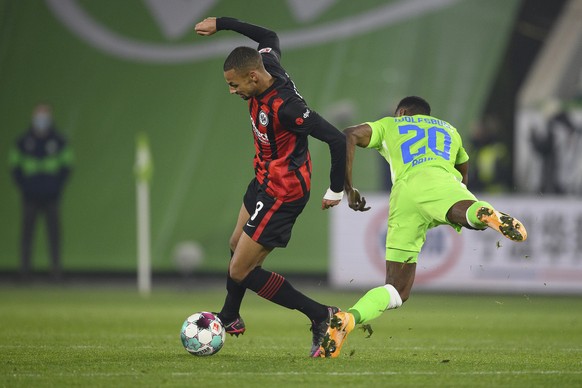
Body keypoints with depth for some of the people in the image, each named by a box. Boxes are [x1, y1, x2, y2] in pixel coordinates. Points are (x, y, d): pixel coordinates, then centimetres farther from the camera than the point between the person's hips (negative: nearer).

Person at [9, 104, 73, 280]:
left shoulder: (59, 141, 3)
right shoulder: (23, 143, 3)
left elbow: (66, 166, 8)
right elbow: (15, 166, 9)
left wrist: (57, 187, -1)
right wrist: (23, 187, 0)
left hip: (51, 195, 0)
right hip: (30, 197, 0)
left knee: (54, 231, 0)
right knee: (27, 231, 0)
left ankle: (56, 267, 5)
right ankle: (25, 267, 5)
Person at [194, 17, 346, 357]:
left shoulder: (284, 106, -34)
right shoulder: (269, 68, -9)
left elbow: (337, 140, -33)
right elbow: (269, 37, 16)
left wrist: (336, 191, -22)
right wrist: (221, 24, 18)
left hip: (282, 194, -10)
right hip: (265, 180, 10)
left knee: (240, 272, -7)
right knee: (237, 245, 29)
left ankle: (321, 316, -4)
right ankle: (230, 319, 53)